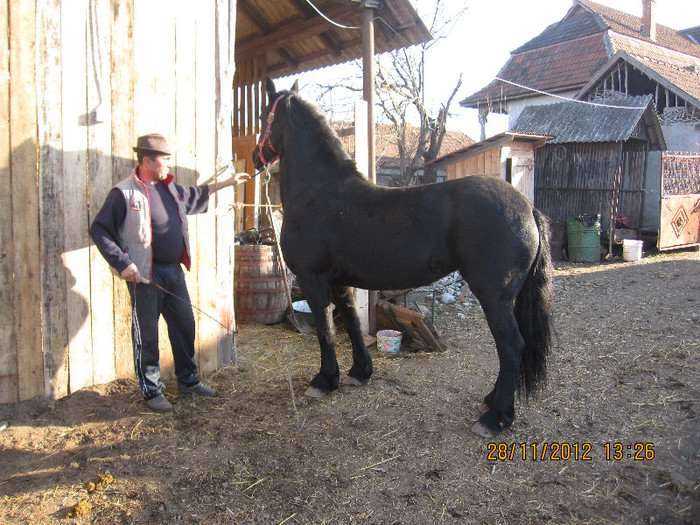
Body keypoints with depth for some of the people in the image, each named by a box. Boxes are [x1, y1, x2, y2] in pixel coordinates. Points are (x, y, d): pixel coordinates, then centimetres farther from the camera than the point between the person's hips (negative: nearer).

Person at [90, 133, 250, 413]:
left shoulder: (169, 188, 10)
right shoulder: (124, 193, -12)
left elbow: (194, 195, 31)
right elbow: (98, 230, -12)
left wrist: (227, 183, 32)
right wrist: (122, 263, -20)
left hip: (174, 270, 8)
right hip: (145, 275, -8)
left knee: (185, 325, 15)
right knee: (147, 334, 3)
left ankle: (188, 380, 31)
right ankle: (151, 391, 18)